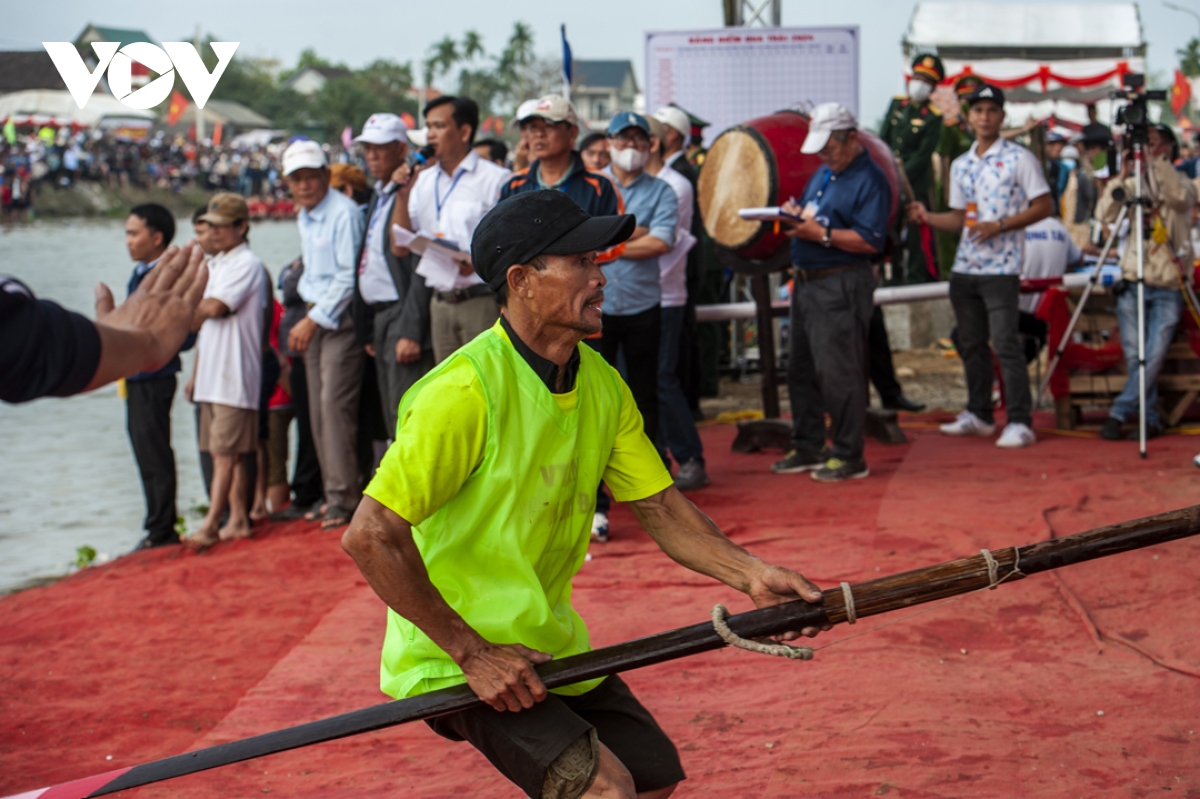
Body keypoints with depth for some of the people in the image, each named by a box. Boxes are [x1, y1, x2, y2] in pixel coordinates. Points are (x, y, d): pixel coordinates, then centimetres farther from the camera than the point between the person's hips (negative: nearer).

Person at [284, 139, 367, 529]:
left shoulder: (343, 212, -13)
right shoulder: (303, 218, 15)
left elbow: (349, 276, -16)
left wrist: (315, 320, -16)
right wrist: (307, 319, 13)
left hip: (342, 318, -9)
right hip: (314, 316, 9)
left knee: (335, 403, -14)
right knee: (318, 409, 7)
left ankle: (343, 496, -10)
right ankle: (332, 492, 13)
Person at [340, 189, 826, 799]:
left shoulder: (602, 384, 0)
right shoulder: (465, 390, -26)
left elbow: (659, 508, 5)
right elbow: (370, 536, -27)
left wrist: (750, 575, -13)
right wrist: (473, 653, -23)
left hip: (549, 645, 8)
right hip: (452, 659, -8)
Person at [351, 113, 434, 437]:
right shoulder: (377, 196, 18)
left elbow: (422, 268, -17)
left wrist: (411, 331, -20)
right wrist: (367, 331, 16)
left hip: (404, 316, -9)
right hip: (380, 317, 9)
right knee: (392, 424, 10)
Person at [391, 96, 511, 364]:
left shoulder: (496, 179, -3)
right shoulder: (423, 181, 16)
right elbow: (400, 248, 11)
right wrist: (402, 194, 0)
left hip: (482, 300, -6)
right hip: (441, 303, 6)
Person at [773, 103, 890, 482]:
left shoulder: (869, 180, -11)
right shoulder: (823, 173, 17)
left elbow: (870, 241, -20)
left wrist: (820, 233, -23)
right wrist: (794, 213, 1)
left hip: (841, 287, -9)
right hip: (807, 281, 10)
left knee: (838, 373, -7)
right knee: (801, 369, 14)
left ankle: (848, 456, 1)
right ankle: (807, 447, 25)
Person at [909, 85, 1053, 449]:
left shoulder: (1019, 158, -4)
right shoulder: (960, 165, 15)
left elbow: (1043, 206, -6)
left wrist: (999, 226, -16)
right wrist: (927, 217, 2)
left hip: (1001, 268, -7)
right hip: (965, 266, 7)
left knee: (1006, 344, -11)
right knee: (971, 344, 12)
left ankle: (1020, 422, -10)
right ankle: (978, 414, 23)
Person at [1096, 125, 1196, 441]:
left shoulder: (1182, 183, 3)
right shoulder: (1133, 185, 9)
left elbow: (1181, 197, -22)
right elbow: (1104, 216, -6)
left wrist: (1158, 161, -26)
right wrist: (1121, 177, -17)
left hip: (1168, 288, -2)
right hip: (1133, 283, 2)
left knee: (1154, 356, -11)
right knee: (1134, 356, -3)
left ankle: (1118, 414, -8)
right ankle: (1151, 419, 5)